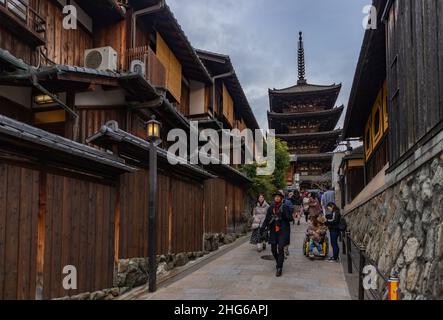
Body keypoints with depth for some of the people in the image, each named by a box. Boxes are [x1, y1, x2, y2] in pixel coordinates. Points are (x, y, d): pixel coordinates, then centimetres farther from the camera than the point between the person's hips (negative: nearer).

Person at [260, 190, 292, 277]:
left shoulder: (285, 207, -3)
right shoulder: (271, 208, 8)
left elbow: (289, 219, -6)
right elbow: (267, 219, 11)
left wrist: (282, 215, -23)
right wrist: (263, 227, -1)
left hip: (283, 230, -4)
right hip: (273, 230, 4)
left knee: (280, 248, -11)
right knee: (273, 248, 6)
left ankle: (279, 268, -4)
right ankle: (278, 263, 32)